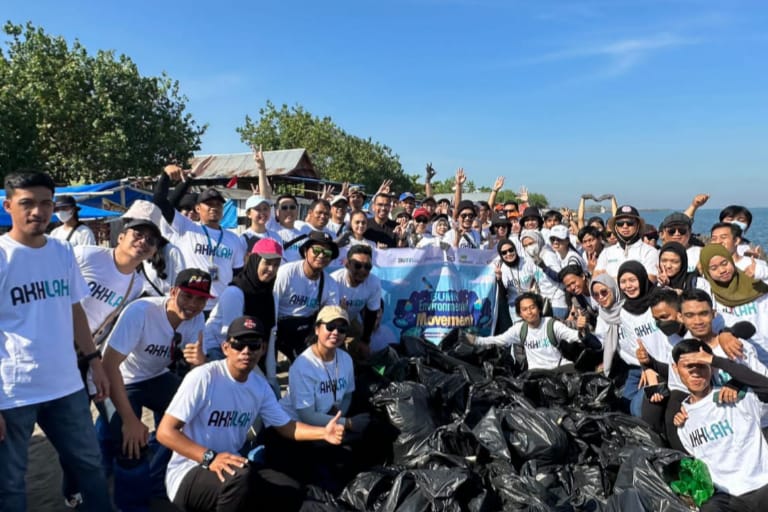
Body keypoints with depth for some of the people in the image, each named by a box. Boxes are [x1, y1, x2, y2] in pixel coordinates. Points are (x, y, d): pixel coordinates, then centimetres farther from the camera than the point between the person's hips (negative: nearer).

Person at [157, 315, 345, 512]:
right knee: (242, 477, -36)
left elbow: (285, 425, 8)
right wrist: (209, 457, -33)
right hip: (189, 473, -6)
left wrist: (323, 432, -10)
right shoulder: (203, 377, -21)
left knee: (292, 493, -7)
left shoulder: (260, 386, 0)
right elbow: (165, 431, -21)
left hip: (232, 467, 7)